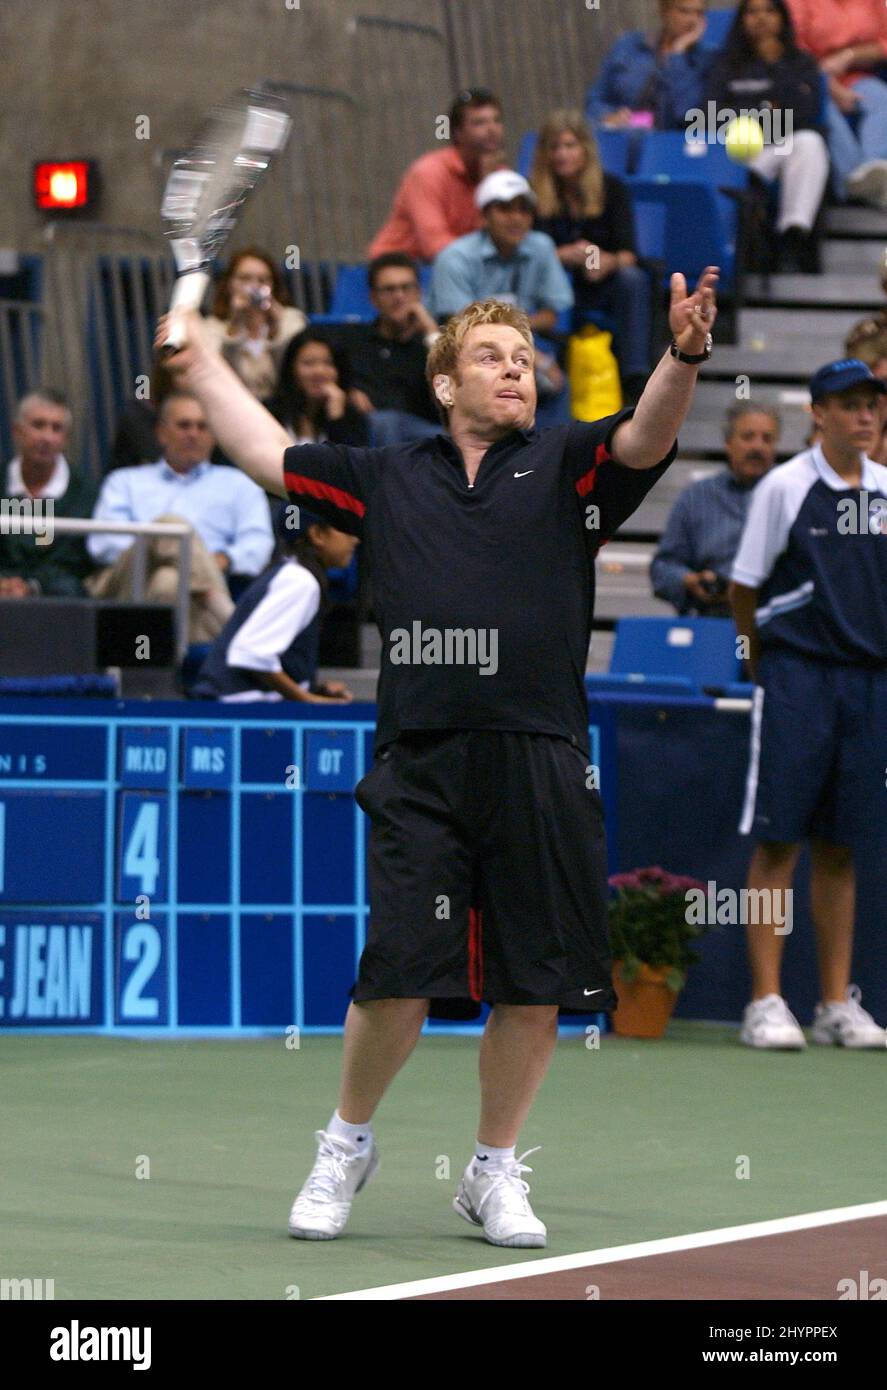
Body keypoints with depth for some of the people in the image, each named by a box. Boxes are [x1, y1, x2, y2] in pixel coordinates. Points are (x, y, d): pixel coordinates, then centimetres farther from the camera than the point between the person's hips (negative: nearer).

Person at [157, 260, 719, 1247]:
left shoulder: (564, 467, 9)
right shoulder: (386, 481, 14)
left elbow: (646, 438, -10)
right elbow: (266, 454, 22)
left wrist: (683, 357, -28)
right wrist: (200, 360, 23)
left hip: (541, 775, 0)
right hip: (419, 774, 0)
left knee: (535, 990, 2)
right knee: (397, 979, -7)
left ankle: (493, 1171, 22)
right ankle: (347, 1143, 19)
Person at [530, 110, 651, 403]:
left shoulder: (612, 189, 0)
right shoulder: (534, 193, -2)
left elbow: (628, 253, -9)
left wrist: (609, 262, -33)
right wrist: (568, 255, -30)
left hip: (604, 284, 1)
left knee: (633, 278, -32)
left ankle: (635, 379, -35)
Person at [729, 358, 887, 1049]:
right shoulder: (785, 487, -4)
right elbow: (744, 588, 1)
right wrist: (765, 657, 4)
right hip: (797, 679, -4)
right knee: (779, 840, -5)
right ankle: (766, 1003, -4)